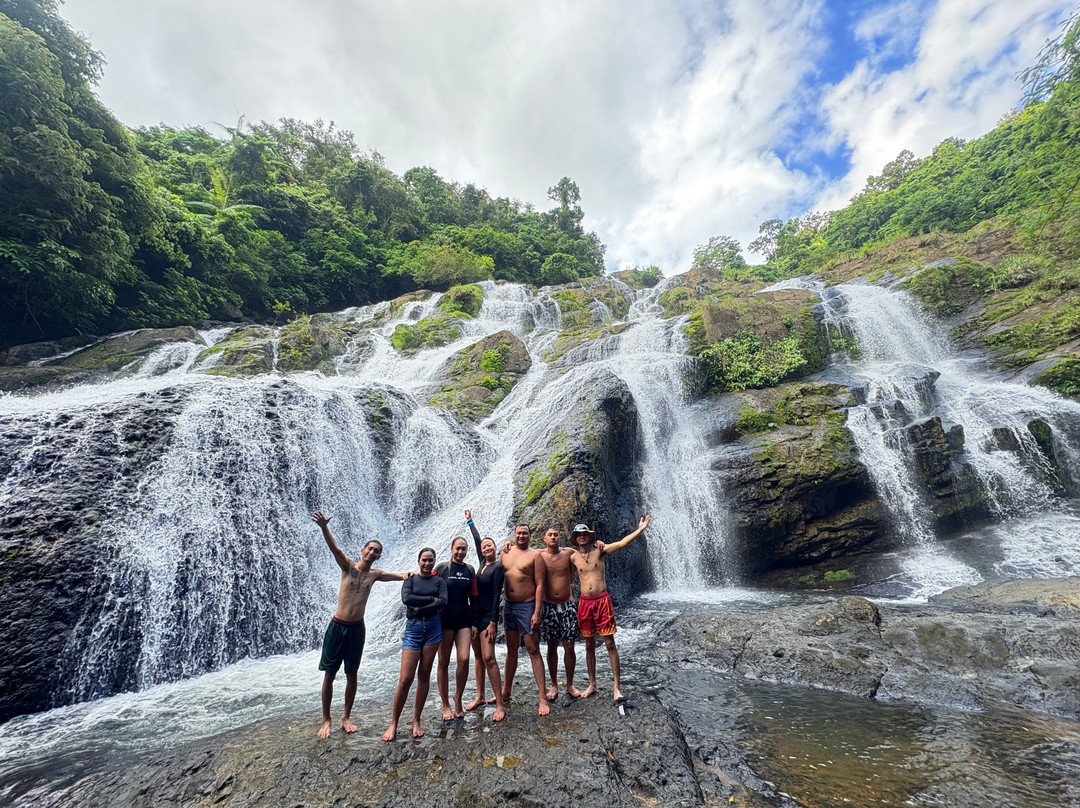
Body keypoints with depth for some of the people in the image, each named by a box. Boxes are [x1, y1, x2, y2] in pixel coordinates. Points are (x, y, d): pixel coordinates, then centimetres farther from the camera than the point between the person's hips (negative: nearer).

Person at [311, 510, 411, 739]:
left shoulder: (375, 574, 2)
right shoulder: (348, 565, -7)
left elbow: (400, 575, 0)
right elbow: (334, 547, -25)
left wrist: (407, 575, -26)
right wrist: (324, 527, -43)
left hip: (357, 628, 3)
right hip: (337, 626, -2)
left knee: (352, 675, 11)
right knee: (329, 675, 7)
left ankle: (346, 718, 28)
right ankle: (326, 720, 23)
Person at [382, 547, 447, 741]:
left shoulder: (439, 581, 7)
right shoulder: (410, 579, 6)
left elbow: (443, 603, -9)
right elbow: (406, 599, -13)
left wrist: (420, 608, -14)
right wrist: (431, 599, -12)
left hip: (433, 627, 1)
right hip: (413, 628, -1)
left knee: (424, 675, 6)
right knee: (405, 679, -4)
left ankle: (416, 721, 20)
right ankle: (393, 724, 13)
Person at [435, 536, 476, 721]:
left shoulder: (470, 571, 8)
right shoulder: (441, 568, -3)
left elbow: (473, 598, 12)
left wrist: (474, 623, 10)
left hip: (464, 620, 2)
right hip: (445, 620, -2)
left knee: (464, 659, -8)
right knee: (444, 662, 5)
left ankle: (458, 699, 15)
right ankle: (445, 705, 19)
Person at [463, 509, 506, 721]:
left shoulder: (498, 566, -11)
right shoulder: (483, 563, 8)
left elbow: (497, 595, -15)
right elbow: (477, 540, 21)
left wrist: (492, 622, -19)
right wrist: (470, 522, 33)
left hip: (488, 615, -7)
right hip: (474, 614, 7)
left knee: (488, 657, -13)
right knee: (479, 657, 13)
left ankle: (500, 705, -9)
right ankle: (480, 696, 24)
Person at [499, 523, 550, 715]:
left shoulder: (534, 555, -7)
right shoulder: (506, 552, 6)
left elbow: (540, 584, -11)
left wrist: (537, 613, -16)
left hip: (527, 606, -5)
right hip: (509, 606, 5)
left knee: (533, 651, -1)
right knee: (511, 649, 17)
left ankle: (543, 699, 6)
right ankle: (506, 692, 30)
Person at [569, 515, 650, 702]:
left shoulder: (599, 550, -5)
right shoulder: (573, 558, 1)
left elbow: (621, 543, -14)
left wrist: (640, 529, -20)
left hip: (602, 600, -2)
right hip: (584, 602, 2)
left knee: (610, 643, 1)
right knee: (589, 645, 12)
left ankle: (617, 686, 9)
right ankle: (592, 684, 25)